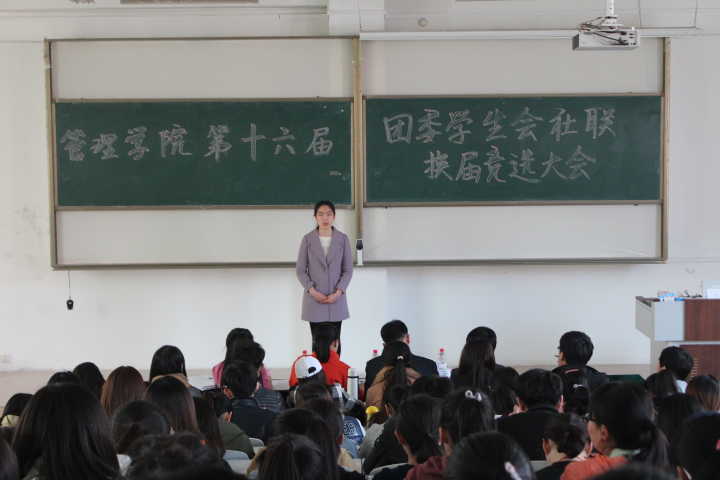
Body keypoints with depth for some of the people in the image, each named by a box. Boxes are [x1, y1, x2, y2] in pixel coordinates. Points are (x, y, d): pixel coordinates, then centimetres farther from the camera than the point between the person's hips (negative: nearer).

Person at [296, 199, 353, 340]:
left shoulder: (342, 239, 3)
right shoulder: (308, 239, 2)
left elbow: (348, 270, 4)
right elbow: (300, 270, 3)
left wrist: (338, 292, -9)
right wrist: (312, 290, -10)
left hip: (336, 299, 0)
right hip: (314, 300, 0)